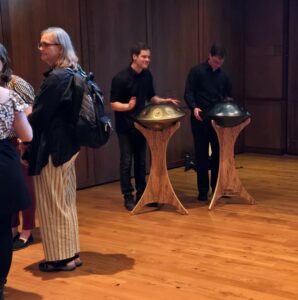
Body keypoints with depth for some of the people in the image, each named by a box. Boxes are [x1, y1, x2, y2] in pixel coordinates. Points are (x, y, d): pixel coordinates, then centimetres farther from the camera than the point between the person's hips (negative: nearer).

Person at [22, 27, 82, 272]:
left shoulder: (55, 78, -20)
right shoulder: (71, 74, 10)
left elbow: (40, 115, -19)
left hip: (52, 148, -10)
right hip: (66, 145, 10)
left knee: (53, 203, 1)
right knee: (65, 201, 16)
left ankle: (61, 257, 12)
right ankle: (70, 253, 26)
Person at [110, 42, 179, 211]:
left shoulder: (147, 75, 3)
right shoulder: (121, 78, -16)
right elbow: (113, 104, -16)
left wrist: (165, 101, -2)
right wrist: (128, 106, -34)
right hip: (125, 127, -6)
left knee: (141, 161, 11)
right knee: (127, 162, -1)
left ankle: (141, 194, 21)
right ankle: (128, 197, 7)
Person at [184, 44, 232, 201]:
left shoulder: (223, 75, 10)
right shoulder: (196, 71, -2)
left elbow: (228, 95, 19)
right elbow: (188, 93, -7)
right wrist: (194, 107, -24)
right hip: (200, 119, -3)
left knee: (219, 153, 4)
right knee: (202, 154, 2)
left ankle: (217, 187, 17)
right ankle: (203, 190, 10)